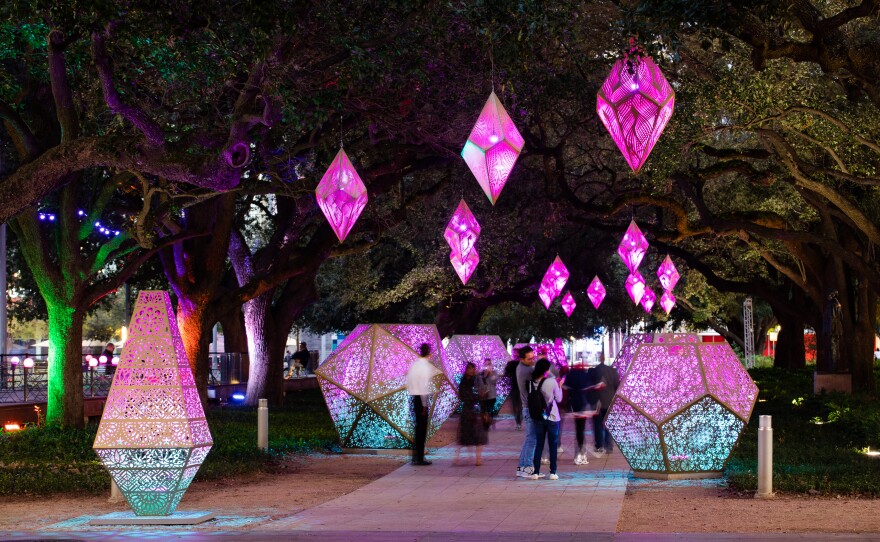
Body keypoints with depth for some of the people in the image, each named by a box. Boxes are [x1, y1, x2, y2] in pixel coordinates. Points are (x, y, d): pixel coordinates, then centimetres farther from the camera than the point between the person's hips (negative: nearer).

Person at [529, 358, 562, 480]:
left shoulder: (532, 383, -5)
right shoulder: (552, 381, -15)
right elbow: (559, 399, -6)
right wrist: (560, 386, 8)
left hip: (537, 417, 3)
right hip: (552, 417, -3)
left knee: (539, 444, 11)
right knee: (553, 445, 7)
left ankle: (536, 472, 7)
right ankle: (553, 472, 6)